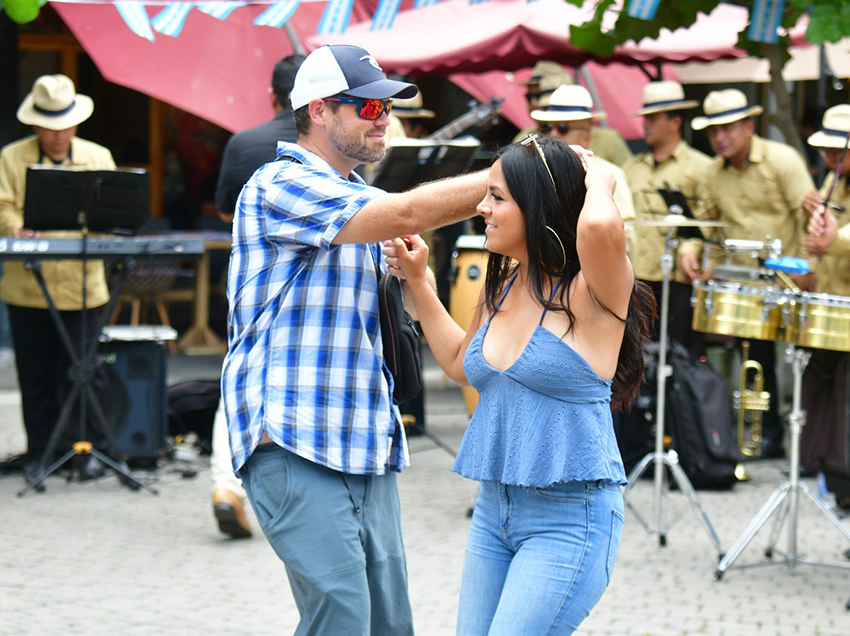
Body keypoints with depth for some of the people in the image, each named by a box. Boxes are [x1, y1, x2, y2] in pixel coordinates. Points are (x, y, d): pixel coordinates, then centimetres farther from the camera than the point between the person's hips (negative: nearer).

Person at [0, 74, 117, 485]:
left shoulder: (98, 158, 11)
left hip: (82, 286, 0)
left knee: (85, 371, 0)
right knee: (35, 374, 4)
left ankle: (92, 450, 11)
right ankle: (39, 452, 14)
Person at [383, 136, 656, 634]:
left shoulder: (589, 294, -15)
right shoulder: (503, 286, 9)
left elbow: (599, 225, -39)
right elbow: (462, 364, 28)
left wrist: (599, 182, -17)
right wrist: (417, 281, 22)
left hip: (570, 521, -8)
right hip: (494, 512, 8)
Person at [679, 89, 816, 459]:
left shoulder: (782, 160, -9)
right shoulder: (713, 174, 7)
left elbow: (810, 216, -11)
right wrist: (690, 248, -2)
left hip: (790, 280, -5)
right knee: (757, 357, 7)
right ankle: (768, 432, 18)